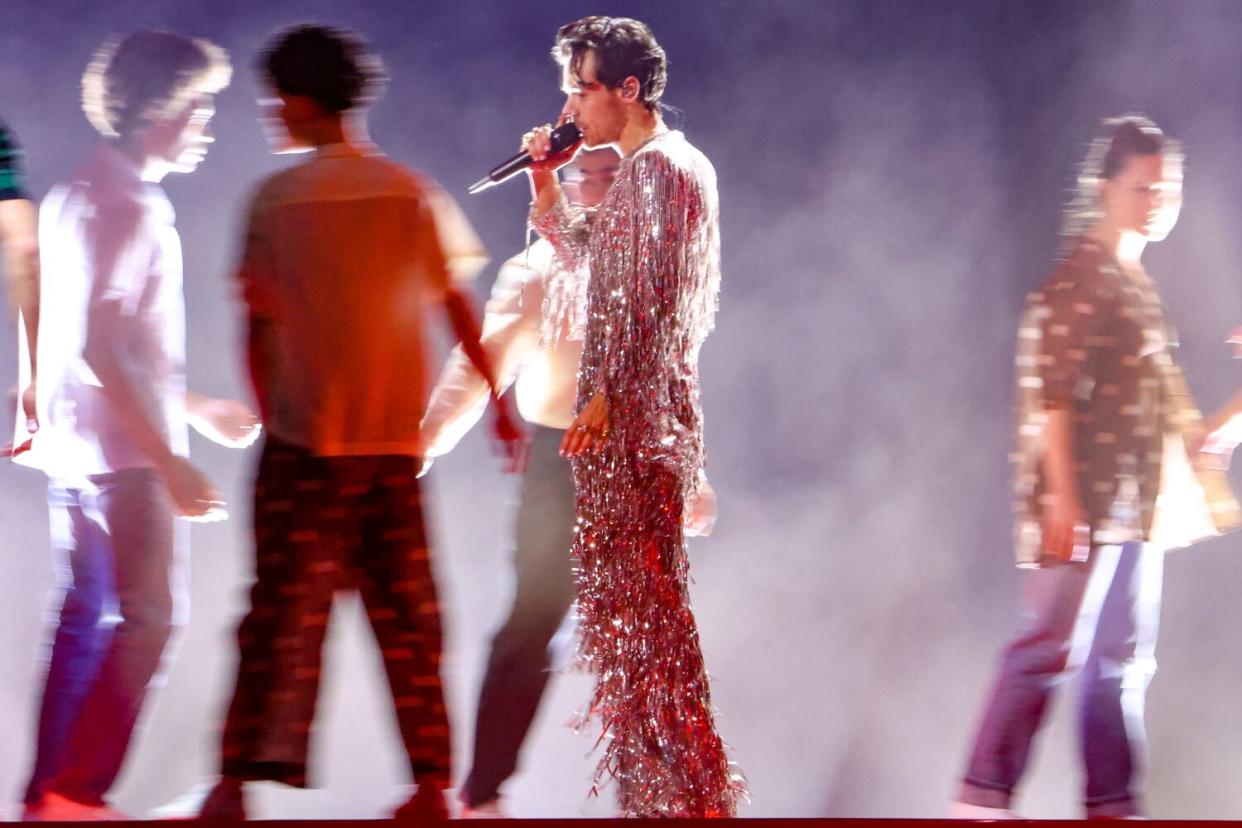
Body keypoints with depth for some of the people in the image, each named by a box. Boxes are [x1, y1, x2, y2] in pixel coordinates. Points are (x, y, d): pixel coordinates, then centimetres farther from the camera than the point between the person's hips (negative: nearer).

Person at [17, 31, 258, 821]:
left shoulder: (80, 195, 15)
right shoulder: (125, 208, -15)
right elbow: (97, 348, -22)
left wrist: (193, 406, 25)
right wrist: (168, 460, -24)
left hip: (79, 450, 10)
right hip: (124, 454, -10)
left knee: (87, 622, 12)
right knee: (148, 620, -6)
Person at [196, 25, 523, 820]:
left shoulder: (277, 198, -3)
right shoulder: (414, 193, 3)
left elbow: (258, 321, -1)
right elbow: (459, 307, 2)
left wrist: (268, 414, 10)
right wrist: (498, 403, 7)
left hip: (304, 435, -2)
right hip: (396, 439, 2)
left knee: (283, 606, 0)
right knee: (407, 612, 8)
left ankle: (240, 778, -2)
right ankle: (432, 782, 8)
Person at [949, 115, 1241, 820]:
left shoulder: (1136, 284, 19)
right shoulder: (1081, 277, -10)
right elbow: (1052, 394, -17)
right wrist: (1062, 496, -23)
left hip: (1133, 509, 10)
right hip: (1088, 507, -10)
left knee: (1122, 662, 10)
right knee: (1052, 649, -10)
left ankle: (1114, 807, 15)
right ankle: (982, 801, -7)